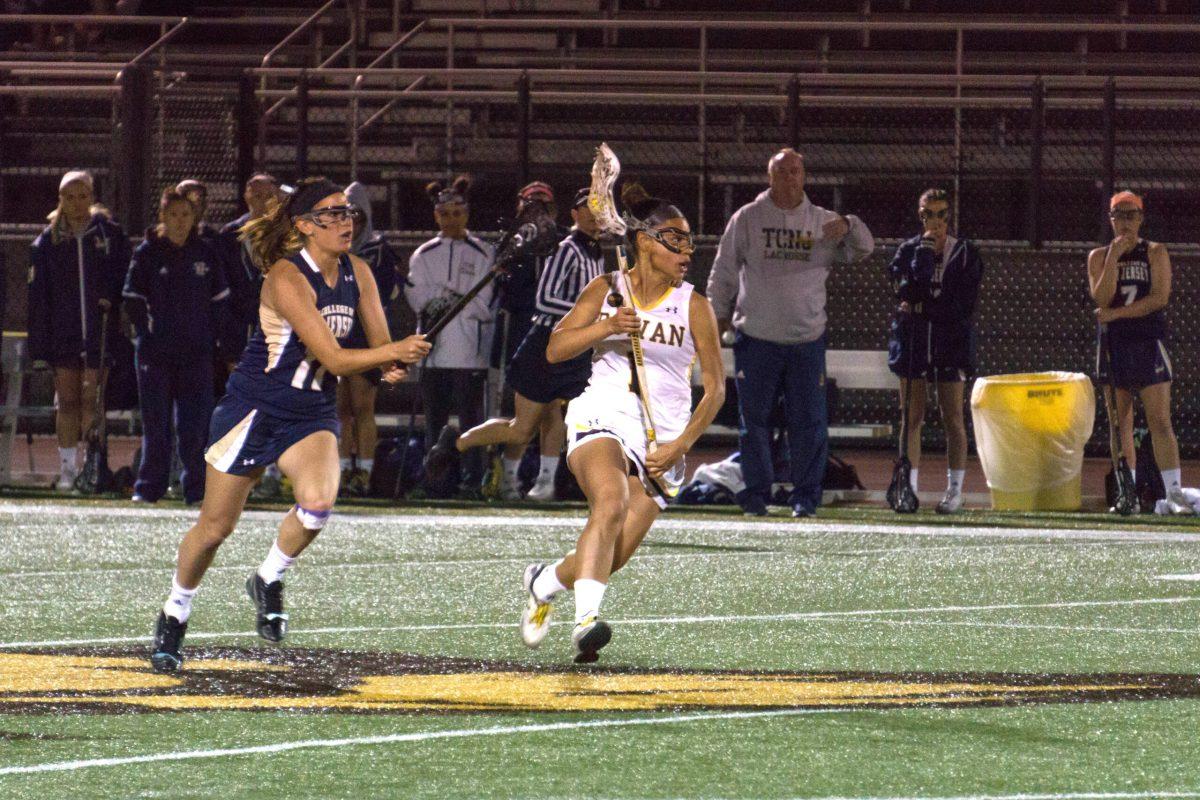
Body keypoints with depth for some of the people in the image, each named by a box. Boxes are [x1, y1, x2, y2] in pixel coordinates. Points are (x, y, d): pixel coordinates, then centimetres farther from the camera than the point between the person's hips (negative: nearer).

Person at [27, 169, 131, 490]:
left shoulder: (110, 235, 4)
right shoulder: (48, 241, 7)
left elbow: (123, 283, 5)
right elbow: (38, 296, 7)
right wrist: (38, 343, 1)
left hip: (101, 335, -2)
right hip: (63, 337, 2)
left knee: (92, 401, -5)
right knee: (67, 401, 2)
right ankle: (68, 467, 7)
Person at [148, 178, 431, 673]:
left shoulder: (357, 273, -1)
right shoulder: (288, 277, -21)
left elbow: (380, 345, 7)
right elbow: (333, 358, -25)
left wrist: (391, 365, -16)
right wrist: (394, 351, -34)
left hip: (312, 412, 4)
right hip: (254, 407, -4)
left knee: (317, 501, -26)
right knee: (215, 527, 5)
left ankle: (268, 580, 2)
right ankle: (174, 616, 28)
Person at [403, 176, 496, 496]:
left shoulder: (483, 253, 6)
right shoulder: (423, 255, 14)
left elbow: (485, 306, -3)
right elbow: (418, 299, 1)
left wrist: (442, 300, -9)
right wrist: (459, 300, -13)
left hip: (469, 351, -3)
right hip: (434, 349, 3)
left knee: (470, 416, -5)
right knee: (434, 418, 4)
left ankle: (472, 478, -4)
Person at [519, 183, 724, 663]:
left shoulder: (694, 308, 4)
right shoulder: (606, 291, 6)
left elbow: (715, 389, 5)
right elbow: (555, 349, 0)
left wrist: (679, 446, -7)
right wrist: (606, 328, -18)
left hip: (661, 441, 2)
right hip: (602, 420, -2)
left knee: (612, 557, -5)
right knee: (611, 502, -34)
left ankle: (544, 583, 27)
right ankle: (587, 619, -44)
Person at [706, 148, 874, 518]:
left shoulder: (822, 221, 8)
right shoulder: (747, 219, 4)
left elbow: (862, 250, 3)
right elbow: (724, 272, 9)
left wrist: (849, 227, -17)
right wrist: (719, 314, 6)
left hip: (807, 339, 1)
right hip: (755, 338, -1)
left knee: (809, 421, 0)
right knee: (754, 419, 3)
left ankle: (806, 495, 7)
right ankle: (756, 492, 11)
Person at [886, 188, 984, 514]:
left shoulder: (966, 253, 4)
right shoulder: (910, 250, 9)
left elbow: (965, 304, -4)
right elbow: (908, 288, -8)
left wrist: (922, 307, -10)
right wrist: (925, 251, -10)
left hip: (951, 340, -2)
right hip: (912, 338, 2)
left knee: (952, 417, -3)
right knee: (912, 417, 1)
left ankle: (955, 490, 1)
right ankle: (909, 487, 4)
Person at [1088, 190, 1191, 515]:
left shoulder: (1155, 253, 4)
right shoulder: (1099, 257, 9)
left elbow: (1160, 297, -8)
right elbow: (1102, 299, -6)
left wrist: (1116, 313, -13)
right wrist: (1114, 256, -12)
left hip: (1149, 343, -2)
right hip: (1113, 344, 2)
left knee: (1159, 420, -10)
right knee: (1120, 422, 4)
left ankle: (1174, 492, -16)